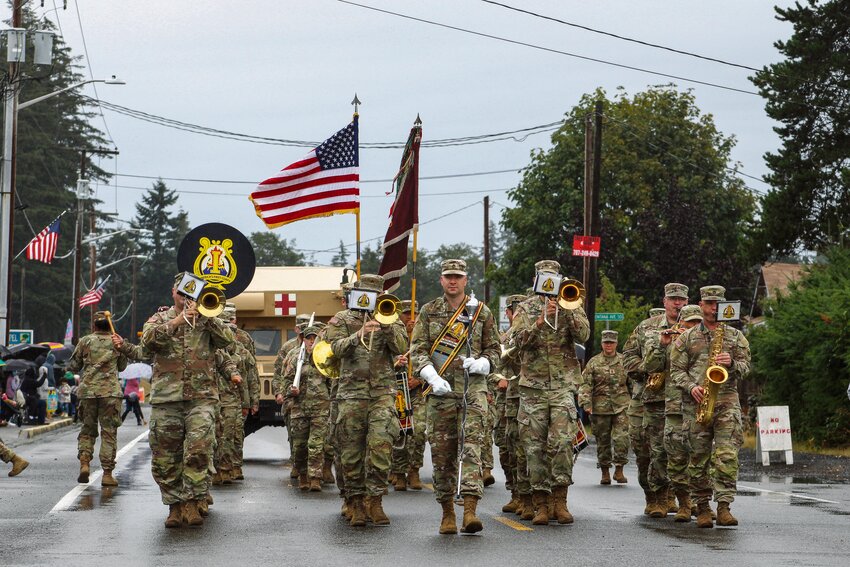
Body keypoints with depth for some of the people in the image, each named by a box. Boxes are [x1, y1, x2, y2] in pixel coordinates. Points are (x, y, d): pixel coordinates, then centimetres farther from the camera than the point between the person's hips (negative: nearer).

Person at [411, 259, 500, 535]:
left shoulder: (481, 312, 8)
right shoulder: (428, 312, 9)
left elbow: (493, 349, 12)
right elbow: (417, 349, 3)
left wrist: (480, 364, -10)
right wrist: (432, 377, -13)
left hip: (473, 389, -1)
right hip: (440, 390, 1)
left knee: (471, 447, -13)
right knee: (442, 451, 4)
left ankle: (470, 510, -21)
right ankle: (447, 512, 14)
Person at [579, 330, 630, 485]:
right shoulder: (593, 362, 7)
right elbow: (585, 384, 1)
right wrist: (586, 403, -11)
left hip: (621, 407, 0)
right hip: (600, 408, 0)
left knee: (621, 438, -12)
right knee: (602, 441, 5)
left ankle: (619, 470, -2)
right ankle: (605, 473, 14)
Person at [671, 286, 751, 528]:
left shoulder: (735, 336, 14)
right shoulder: (687, 337, 12)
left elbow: (745, 367, 10)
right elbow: (676, 370, 7)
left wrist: (731, 363, -12)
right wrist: (691, 387, -10)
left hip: (727, 401, 0)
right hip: (696, 401, 0)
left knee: (727, 456, -12)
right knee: (698, 457, 2)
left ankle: (724, 506, -13)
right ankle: (702, 507, 11)